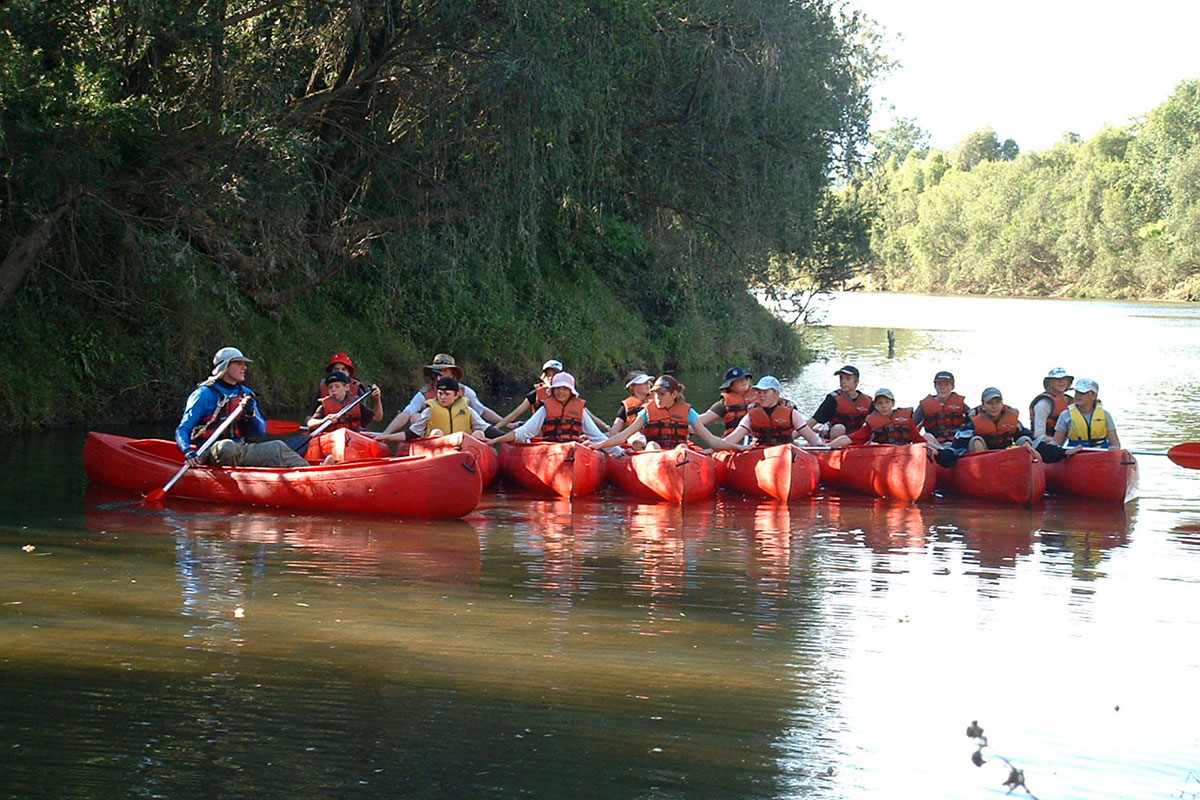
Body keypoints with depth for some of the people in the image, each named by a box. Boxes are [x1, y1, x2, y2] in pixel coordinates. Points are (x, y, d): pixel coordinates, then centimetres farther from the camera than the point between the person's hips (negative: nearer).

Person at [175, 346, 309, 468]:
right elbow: (182, 430, -6)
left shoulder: (245, 394, 15)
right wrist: (188, 452, -27)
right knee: (226, 447, -39)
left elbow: (261, 431, 13)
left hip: (240, 452, 6)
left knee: (278, 447, -12)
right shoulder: (205, 394, -2)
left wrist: (251, 414, -9)